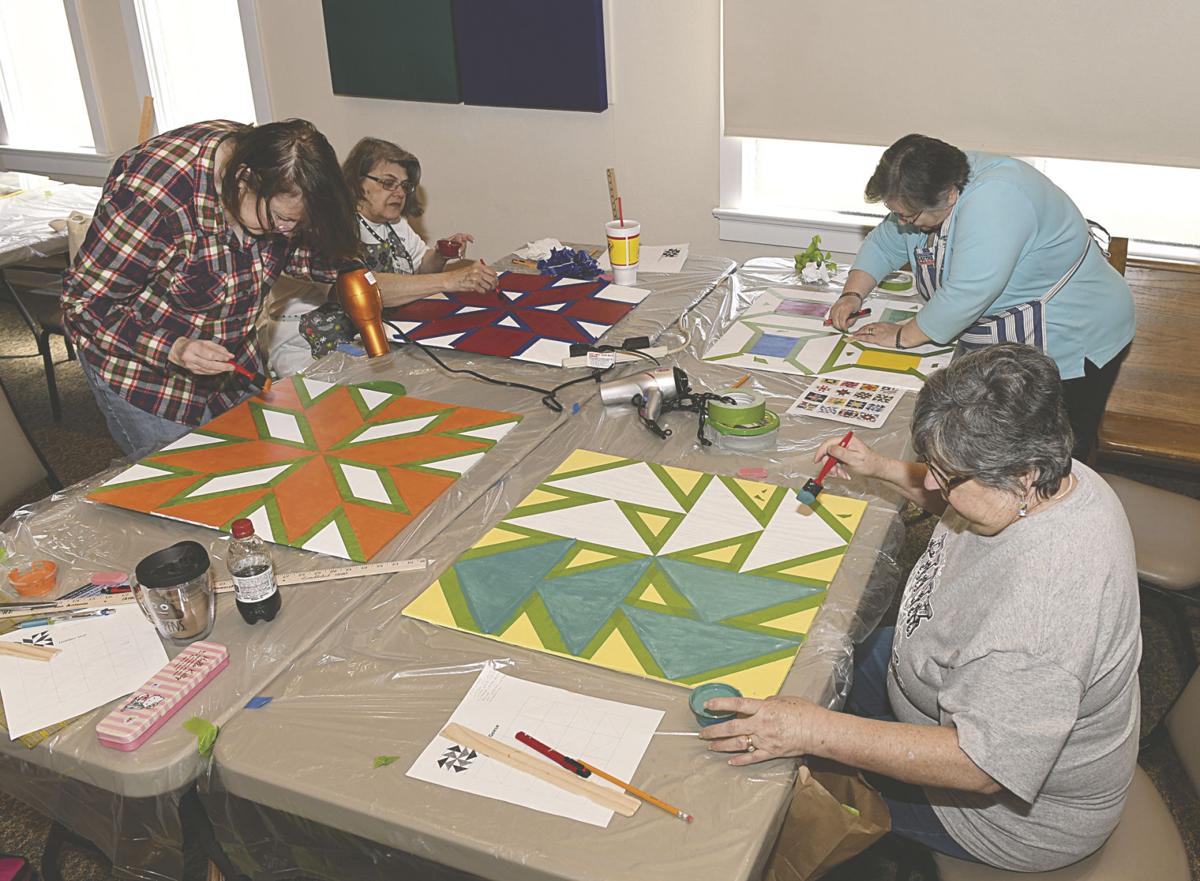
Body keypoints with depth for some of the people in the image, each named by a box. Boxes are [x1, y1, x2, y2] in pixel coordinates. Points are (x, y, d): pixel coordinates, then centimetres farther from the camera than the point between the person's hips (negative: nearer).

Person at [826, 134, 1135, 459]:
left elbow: (966, 296, -36)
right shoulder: (927, 193, -4)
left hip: (1068, 343, -8)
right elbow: (884, 243, 11)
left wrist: (903, 336, -23)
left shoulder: (993, 200, -32)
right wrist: (853, 293, -5)